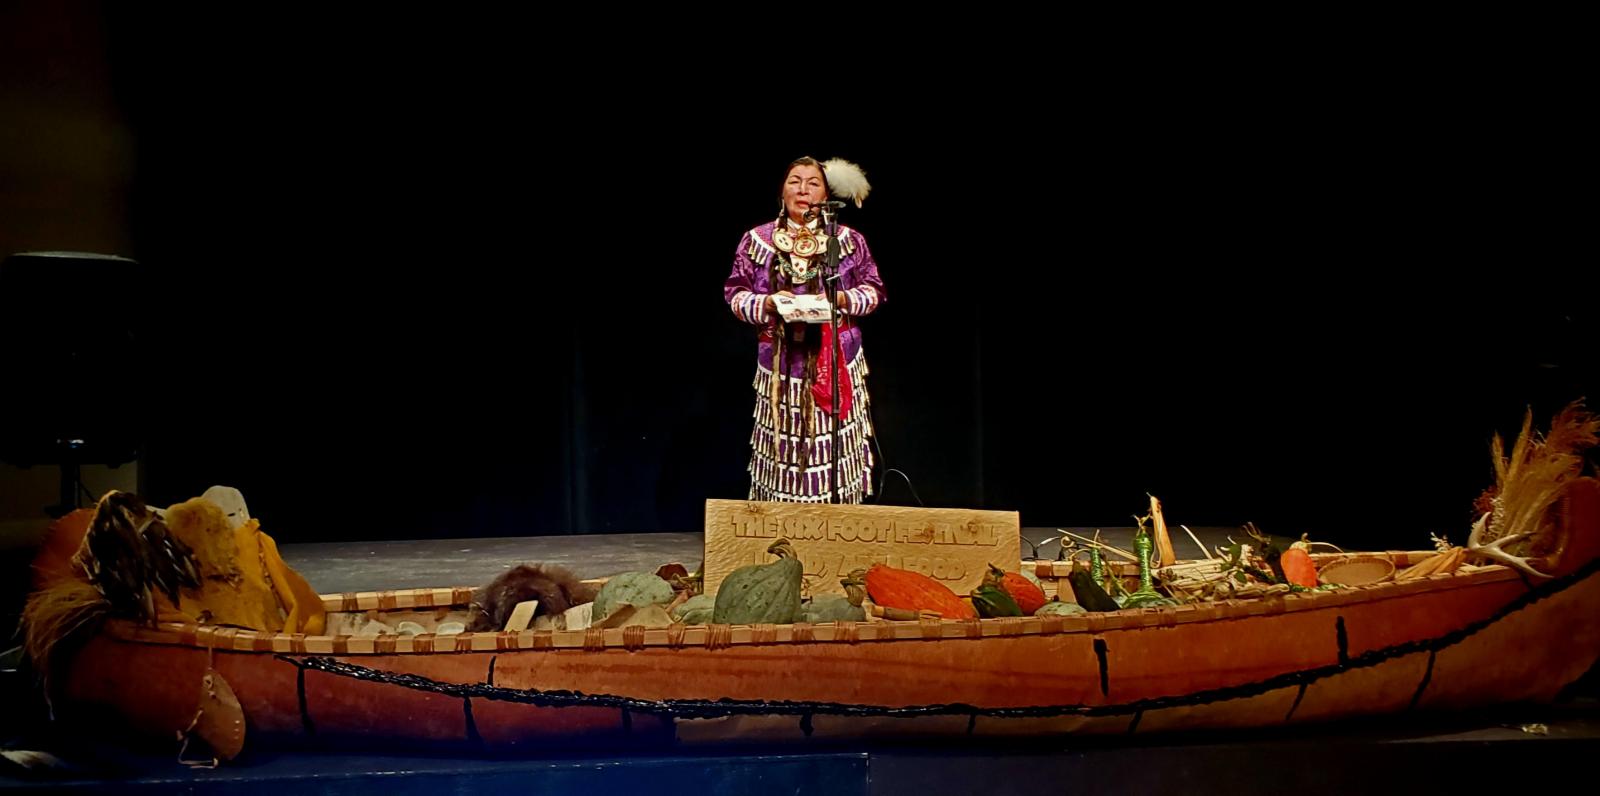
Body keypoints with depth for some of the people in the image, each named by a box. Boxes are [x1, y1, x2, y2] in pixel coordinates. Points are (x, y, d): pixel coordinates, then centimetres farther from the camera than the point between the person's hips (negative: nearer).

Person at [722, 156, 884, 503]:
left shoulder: (848, 240, 5)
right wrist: (768, 303, -13)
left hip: (836, 363, 0)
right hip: (779, 364, 0)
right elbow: (735, 293, 6)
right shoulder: (757, 240, 5)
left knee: (834, 449, -2)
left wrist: (843, 299, -12)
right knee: (781, 451, -1)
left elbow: (873, 289, 8)